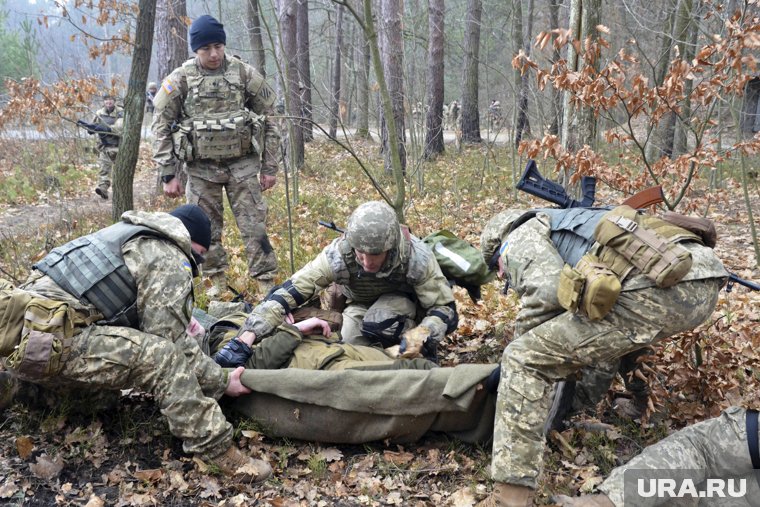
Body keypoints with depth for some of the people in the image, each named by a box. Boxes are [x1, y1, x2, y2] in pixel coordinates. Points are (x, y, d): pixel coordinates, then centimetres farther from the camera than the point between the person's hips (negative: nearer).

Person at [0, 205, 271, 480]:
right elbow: (170, 342, -10)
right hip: (46, 339, -10)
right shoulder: (171, 260, -5)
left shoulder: (132, 235, 23)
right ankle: (217, 449, -22)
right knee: (161, 357, -22)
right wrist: (222, 382, -1)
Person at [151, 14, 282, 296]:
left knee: (254, 225, -1)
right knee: (206, 229, 7)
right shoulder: (179, 80, -4)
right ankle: (217, 281, 22)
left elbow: (267, 120, 4)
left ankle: (267, 282, 7)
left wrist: (270, 167, 3)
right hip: (201, 168, 1)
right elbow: (161, 127, 1)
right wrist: (168, 175, -3)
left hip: (242, 163, 0)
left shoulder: (245, 74, -2)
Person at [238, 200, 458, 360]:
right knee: (348, 342, -27)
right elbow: (290, 290, -37)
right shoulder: (339, 254, -35)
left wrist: (421, 334, -50)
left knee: (380, 322, -34)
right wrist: (249, 333, -49)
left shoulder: (416, 257, -37)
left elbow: (446, 309, -28)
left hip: (404, 300, -2)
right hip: (360, 304, 2)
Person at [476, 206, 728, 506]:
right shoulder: (572, 229, 41)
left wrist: (521, 349, 11)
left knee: (525, 360, -5)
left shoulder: (521, 236, 16)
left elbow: (546, 293, -4)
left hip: (661, 288, -9)